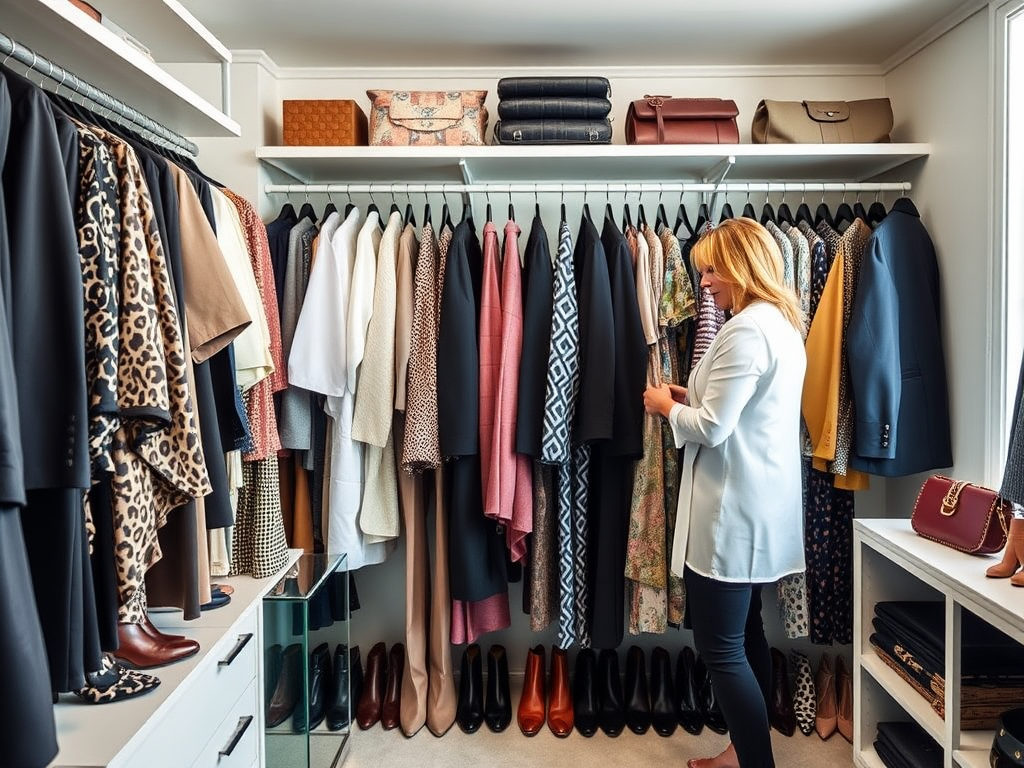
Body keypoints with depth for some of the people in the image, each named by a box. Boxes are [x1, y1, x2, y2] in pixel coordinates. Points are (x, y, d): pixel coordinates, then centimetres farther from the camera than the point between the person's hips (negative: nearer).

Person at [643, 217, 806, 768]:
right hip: (763, 506, 11)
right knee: (745, 634, 20)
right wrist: (694, 398, 8)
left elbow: (712, 428, -21)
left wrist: (668, 408, -4)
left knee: (720, 647, 0)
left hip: (732, 511, -11)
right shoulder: (784, 324, 13)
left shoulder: (746, 329, -19)